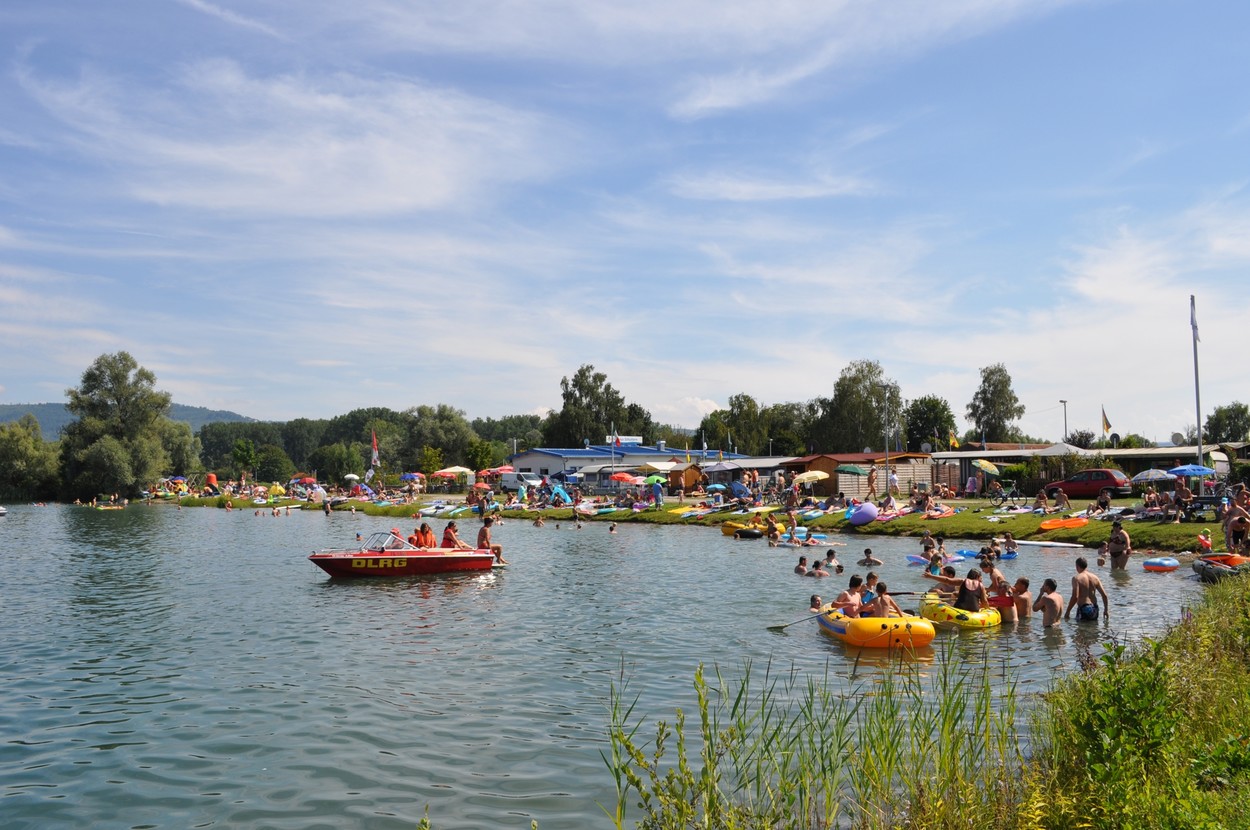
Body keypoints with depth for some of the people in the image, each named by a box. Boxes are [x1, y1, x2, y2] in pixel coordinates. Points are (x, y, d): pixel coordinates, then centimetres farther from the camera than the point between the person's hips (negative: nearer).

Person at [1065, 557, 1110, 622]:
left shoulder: (1076, 578, -10)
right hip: (1094, 608, 6)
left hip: (1083, 608, -6)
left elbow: (1075, 597, -19)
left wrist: (1067, 612, -11)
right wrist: (1106, 609, 16)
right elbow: (1104, 595, 5)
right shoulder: (1095, 578, 8)